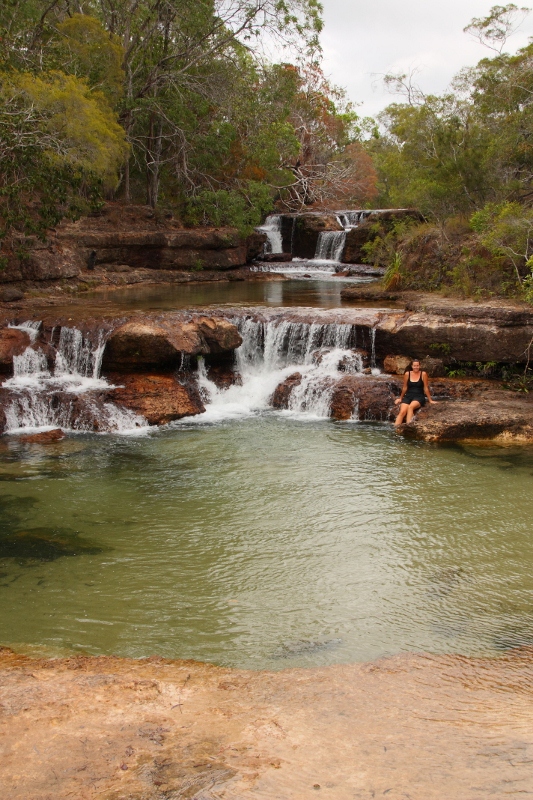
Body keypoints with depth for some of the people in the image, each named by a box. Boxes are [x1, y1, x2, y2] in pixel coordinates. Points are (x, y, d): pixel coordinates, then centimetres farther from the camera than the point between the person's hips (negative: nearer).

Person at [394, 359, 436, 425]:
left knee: (410, 407, -35)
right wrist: (400, 398, 23)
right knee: (402, 412, -24)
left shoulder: (423, 374, -2)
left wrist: (430, 400, 5)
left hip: (419, 397, -2)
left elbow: (426, 388, 4)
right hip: (408, 396, 2)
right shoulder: (407, 374, 4)